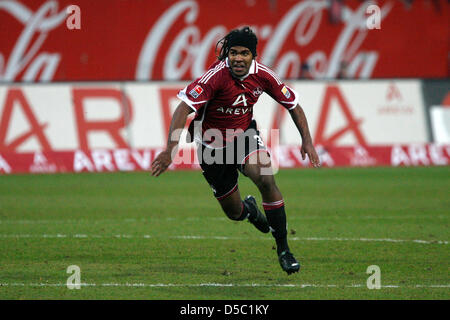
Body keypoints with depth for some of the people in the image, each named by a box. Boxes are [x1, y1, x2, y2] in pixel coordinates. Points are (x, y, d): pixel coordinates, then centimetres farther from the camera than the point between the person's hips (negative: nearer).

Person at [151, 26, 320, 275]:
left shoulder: (262, 75, -14)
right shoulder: (216, 76, -29)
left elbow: (293, 105, 0)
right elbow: (183, 108, -35)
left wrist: (307, 140, -10)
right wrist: (170, 150, -45)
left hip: (244, 135, 2)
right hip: (213, 145, -2)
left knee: (266, 179, -27)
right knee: (234, 213, 6)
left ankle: (283, 249, -14)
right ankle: (249, 207, 49)